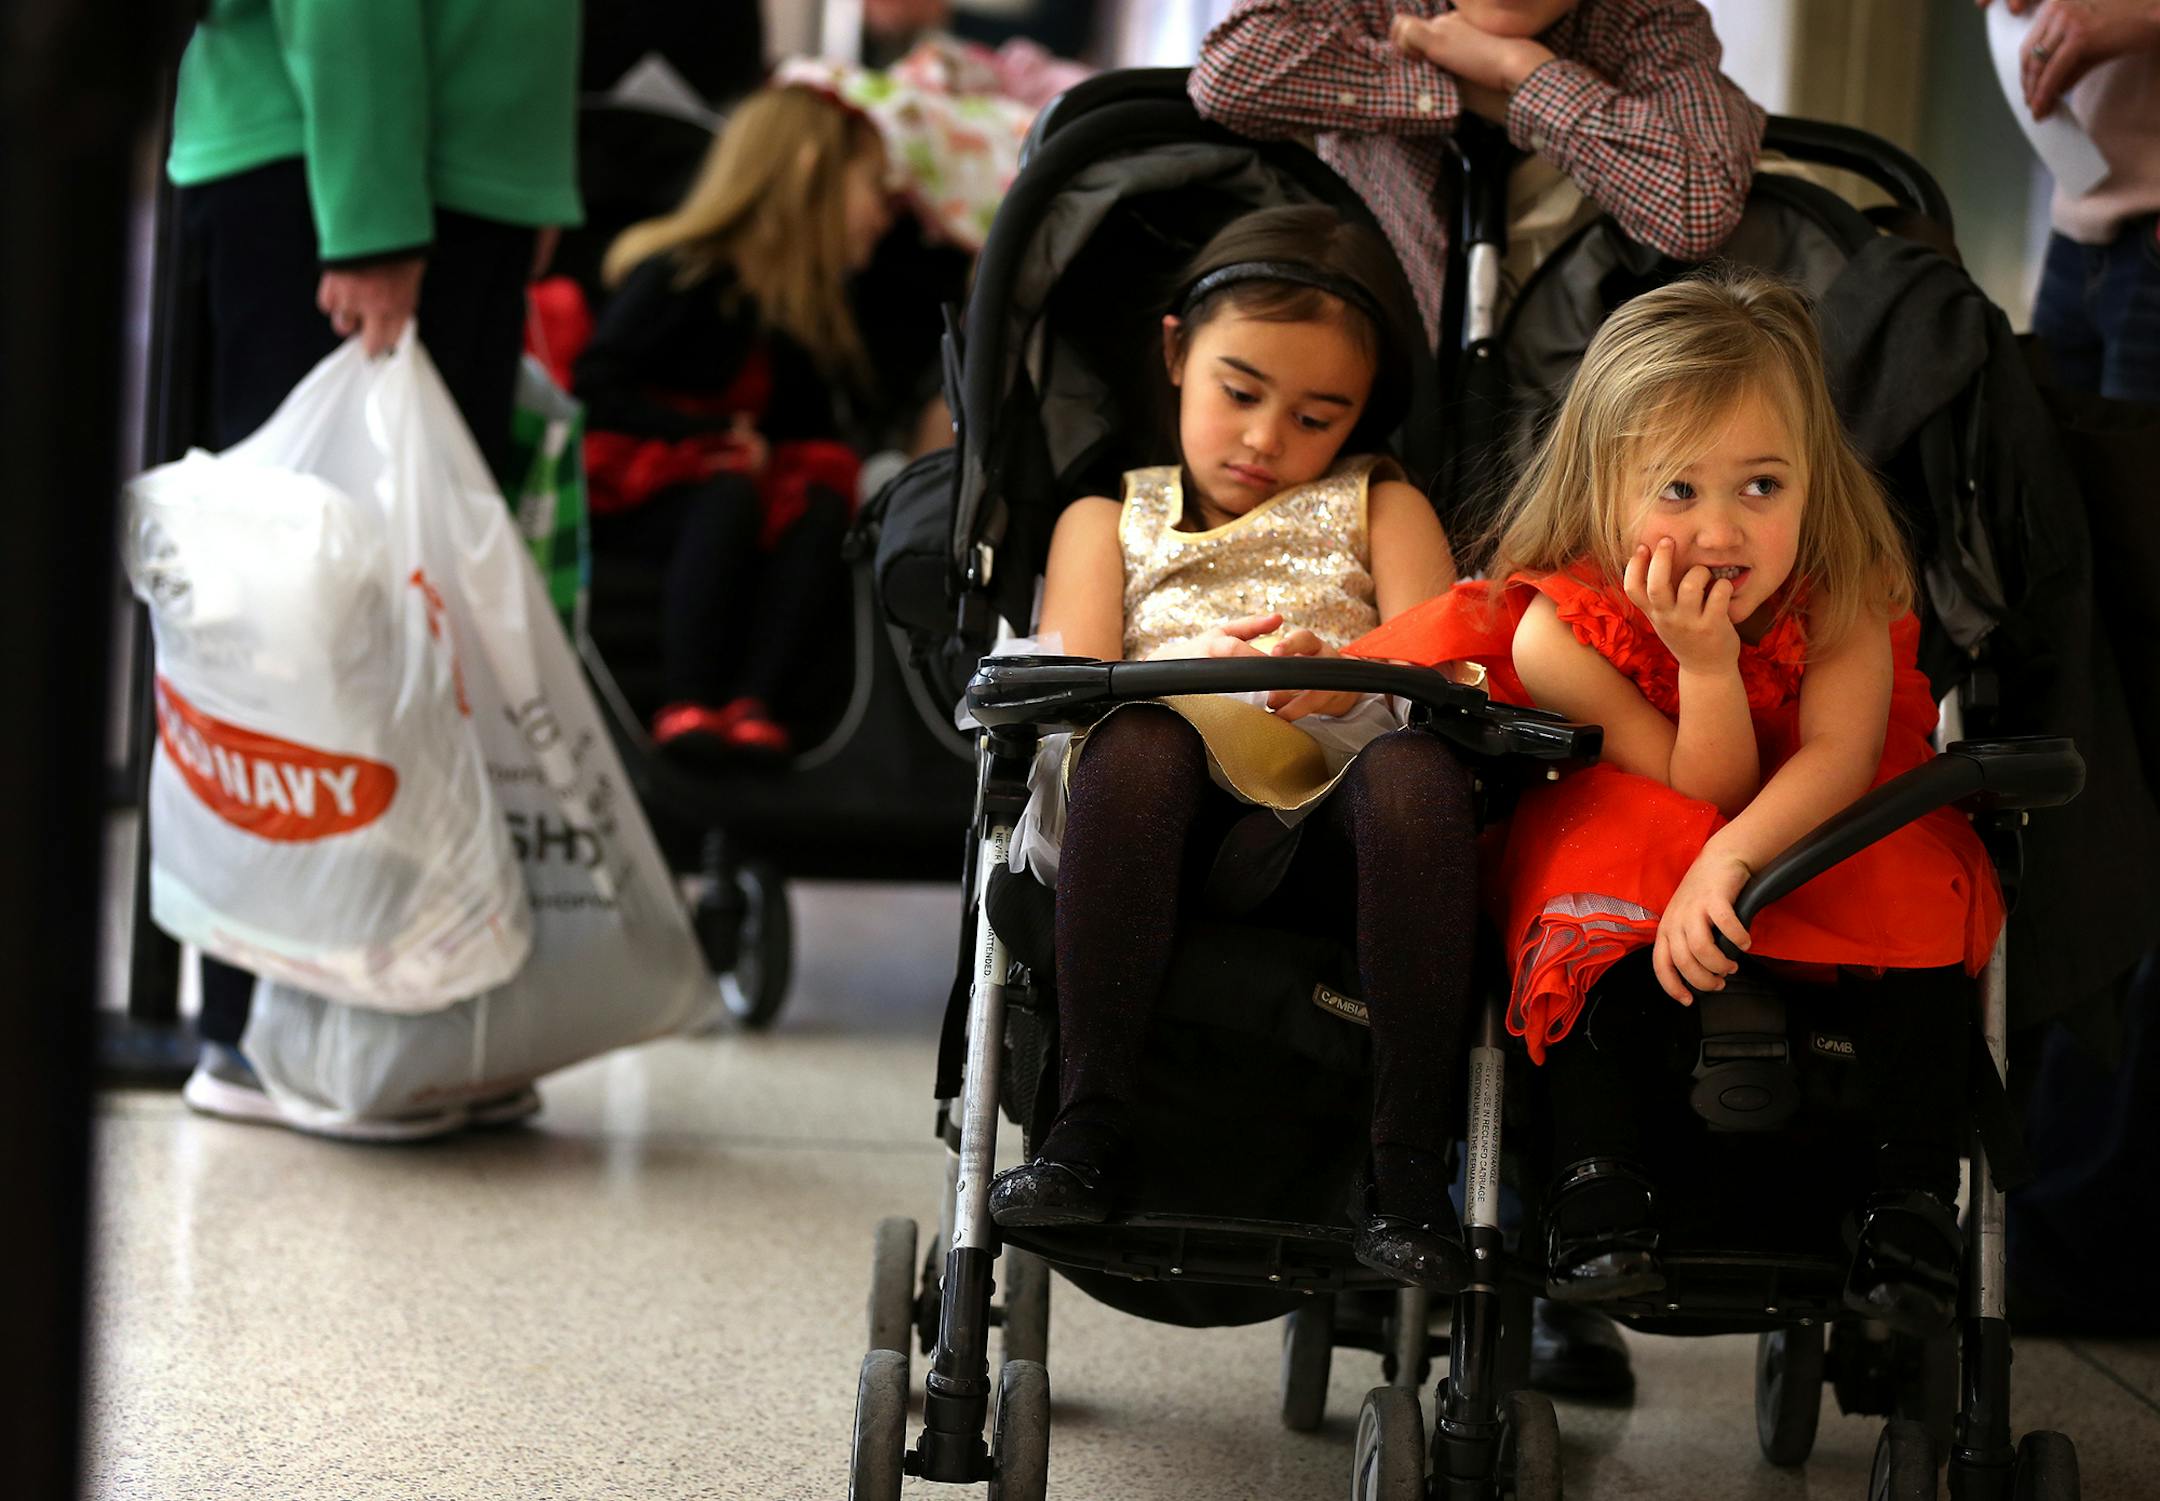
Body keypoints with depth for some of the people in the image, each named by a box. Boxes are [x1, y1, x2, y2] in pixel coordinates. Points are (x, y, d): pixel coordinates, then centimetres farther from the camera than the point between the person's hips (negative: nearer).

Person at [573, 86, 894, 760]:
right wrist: (713, 435, -21)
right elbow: (597, 387, -18)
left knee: (823, 506, -23)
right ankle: (687, 705, -42)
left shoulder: (806, 308, 13)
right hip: (622, 492, -7)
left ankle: (751, 702, -36)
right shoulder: (682, 275, -10)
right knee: (731, 492, -36)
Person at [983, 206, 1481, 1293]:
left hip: (1337, 832, 0)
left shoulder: (1379, 508, 26)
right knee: (1138, 740, -35)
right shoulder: (1107, 518, 26)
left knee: (1417, 767, -35)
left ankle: (1410, 1168, -36)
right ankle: (1090, 1125, -34)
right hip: (1180, 834, 0)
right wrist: (1186, 676, -14)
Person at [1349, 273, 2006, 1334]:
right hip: (1637, 822, -1)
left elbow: (1839, 755, -31)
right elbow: (1706, 791, -23)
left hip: (1823, 820, 1)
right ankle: (1596, 1173, -27)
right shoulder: (1558, 630, -25)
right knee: (1607, 915, -34)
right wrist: (1707, 666, -42)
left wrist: (1729, 862, -48)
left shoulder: (1840, 587, -21)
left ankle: (1915, 1191, -26)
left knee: (1914, 886, -30)